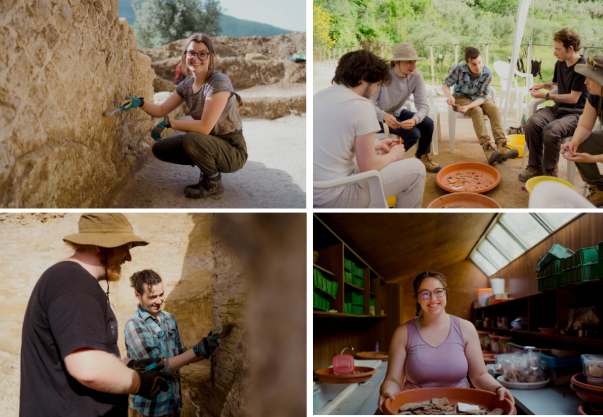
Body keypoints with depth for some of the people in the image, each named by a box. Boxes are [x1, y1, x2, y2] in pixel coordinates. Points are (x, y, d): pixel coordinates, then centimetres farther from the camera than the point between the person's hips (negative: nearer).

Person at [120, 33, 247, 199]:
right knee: (159, 149, 2)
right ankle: (209, 169, 15)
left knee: (191, 139, -34)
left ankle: (214, 183, -7)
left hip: (233, 151, -8)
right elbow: (161, 110, 8)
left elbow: (204, 127, -29)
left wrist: (168, 123, -21)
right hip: (209, 144, 8)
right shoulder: (186, 85, 2)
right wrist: (139, 103, -11)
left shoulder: (219, 82, -22)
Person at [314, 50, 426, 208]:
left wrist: (377, 145, 23)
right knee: (416, 168, 4)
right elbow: (368, 167, -14)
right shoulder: (361, 106, -16)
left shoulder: (319, 95, 8)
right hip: (334, 199, -9)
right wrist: (393, 155, 6)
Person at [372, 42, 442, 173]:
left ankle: (422, 158, 10)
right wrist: (384, 116, -49)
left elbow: (423, 105, -17)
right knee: (413, 134, -24)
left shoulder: (416, 76, -13)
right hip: (379, 117, -5)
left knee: (428, 123, -15)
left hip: (397, 112, 6)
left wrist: (414, 119, -40)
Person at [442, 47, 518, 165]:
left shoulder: (487, 72, -19)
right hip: (461, 97, -2)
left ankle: (501, 145, -37)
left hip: (478, 99, 2)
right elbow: (445, 85, -10)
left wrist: (468, 106, -36)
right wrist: (449, 95, -33)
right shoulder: (458, 69, -22)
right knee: (477, 111, -32)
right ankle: (487, 147, -40)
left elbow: (482, 96, -18)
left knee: (494, 108, -27)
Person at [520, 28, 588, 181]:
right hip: (558, 108, 7)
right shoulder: (560, 63, 12)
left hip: (575, 113, -7)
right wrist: (545, 85, 10)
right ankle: (535, 166, -11)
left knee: (551, 130, -36)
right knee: (531, 123, -24)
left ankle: (549, 171, -14)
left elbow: (573, 98, -16)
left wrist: (546, 96, -13)